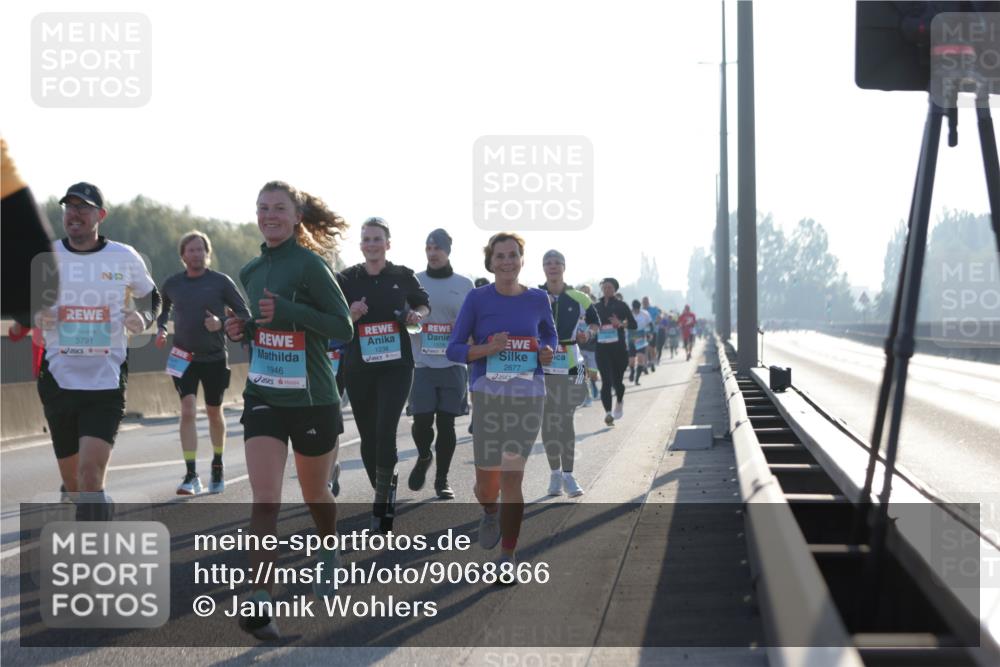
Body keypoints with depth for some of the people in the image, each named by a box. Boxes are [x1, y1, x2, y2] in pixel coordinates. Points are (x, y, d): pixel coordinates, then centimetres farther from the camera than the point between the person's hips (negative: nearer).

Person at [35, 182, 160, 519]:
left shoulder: (124, 257, 1)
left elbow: (152, 296, 18)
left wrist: (143, 319, -4)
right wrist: (35, 317, -9)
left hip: (106, 381, -2)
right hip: (58, 380, 2)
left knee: (90, 475, -18)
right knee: (72, 482, 11)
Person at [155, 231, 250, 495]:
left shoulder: (221, 282, -5)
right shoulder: (172, 284, 2)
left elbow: (244, 315, -2)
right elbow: (162, 310, 20)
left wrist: (222, 323, -19)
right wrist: (160, 330, 0)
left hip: (215, 358, -1)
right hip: (183, 357, 1)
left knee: (214, 414, 12)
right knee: (188, 411, -13)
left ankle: (217, 466, 34)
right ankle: (191, 476, -15)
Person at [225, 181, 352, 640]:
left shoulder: (309, 264, -11)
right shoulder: (251, 271, 8)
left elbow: (343, 327, -14)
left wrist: (286, 311, -24)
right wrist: (240, 329, -1)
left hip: (312, 399, -4)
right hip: (263, 396, 4)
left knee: (314, 493, 15)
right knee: (265, 499, -11)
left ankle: (329, 553, 47)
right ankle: (260, 602, -15)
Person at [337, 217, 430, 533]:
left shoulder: (403, 276, 2)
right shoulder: (347, 279, 1)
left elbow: (424, 305, 17)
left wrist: (417, 316, -5)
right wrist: (351, 315, -17)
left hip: (396, 366, -2)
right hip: (358, 368, 2)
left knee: (385, 433, -16)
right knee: (368, 437, 8)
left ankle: (382, 504, -7)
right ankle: (384, 494, 28)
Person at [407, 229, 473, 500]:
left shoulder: (464, 285, 7)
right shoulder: (413, 282, 6)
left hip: (453, 364, 0)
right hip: (422, 364, 0)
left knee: (446, 422, -1)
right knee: (422, 420, -6)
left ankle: (442, 480, 11)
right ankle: (423, 457, 26)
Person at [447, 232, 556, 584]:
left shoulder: (538, 299, 4)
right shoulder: (477, 299, -2)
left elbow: (550, 333, 22)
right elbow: (454, 349, 0)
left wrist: (548, 352, 0)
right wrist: (486, 349, -18)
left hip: (528, 397, 0)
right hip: (487, 396, 0)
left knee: (512, 477, -6)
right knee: (486, 485, 5)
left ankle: (508, 558, 5)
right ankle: (490, 512, 42)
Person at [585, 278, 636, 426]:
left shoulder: (621, 305, 1)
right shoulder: (596, 307, 9)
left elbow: (634, 325, -2)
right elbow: (589, 322, 17)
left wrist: (620, 324, -20)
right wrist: (593, 328, -6)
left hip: (619, 348, -2)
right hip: (602, 348, 2)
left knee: (616, 380, 4)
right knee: (606, 381, -10)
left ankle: (620, 401, 36)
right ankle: (608, 412, -13)